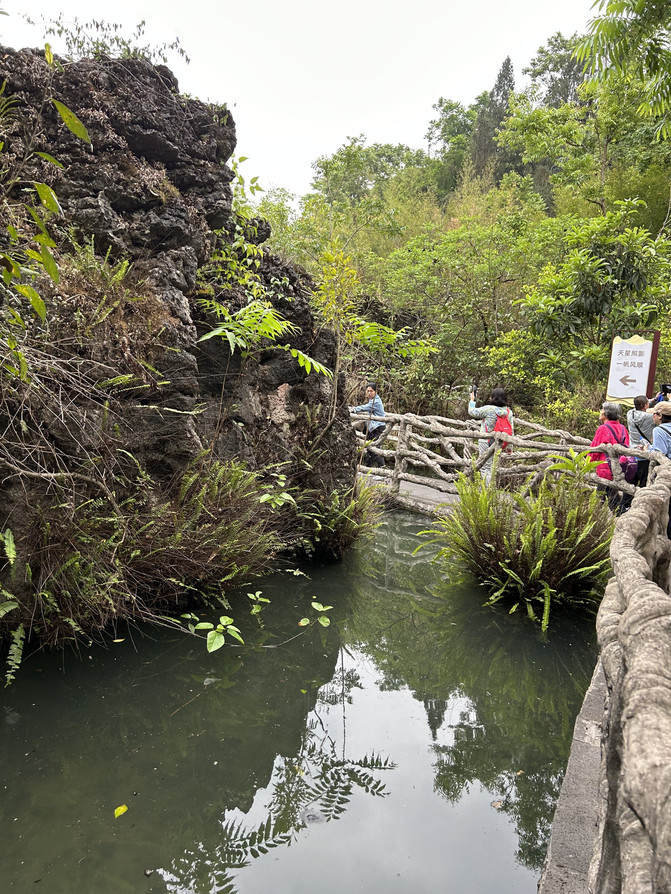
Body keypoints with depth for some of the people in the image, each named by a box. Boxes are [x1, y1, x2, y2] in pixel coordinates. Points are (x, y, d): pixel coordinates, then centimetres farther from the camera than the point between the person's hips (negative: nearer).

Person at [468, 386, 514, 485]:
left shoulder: (488, 409, -16)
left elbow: (472, 412, -3)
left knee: (486, 468, 0)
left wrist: (472, 400, 15)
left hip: (487, 442, -6)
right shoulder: (509, 411, 1)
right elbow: (511, 429, 5)